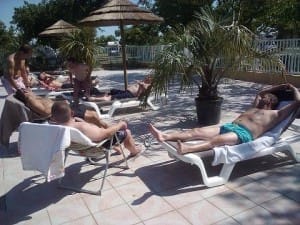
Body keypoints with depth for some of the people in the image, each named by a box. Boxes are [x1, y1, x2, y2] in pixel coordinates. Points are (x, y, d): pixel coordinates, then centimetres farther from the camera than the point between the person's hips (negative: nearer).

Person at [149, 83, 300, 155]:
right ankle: (164, 136, -27)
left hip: (244, 134, -8)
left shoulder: (275, 114, 16)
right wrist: (280, 87, 52)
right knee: (197, 132, -14)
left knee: (215, 141, -40)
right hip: (229, 127, 8)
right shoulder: (256, 108, 37)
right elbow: (260, 93, 50)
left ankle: (186, 149, -65)